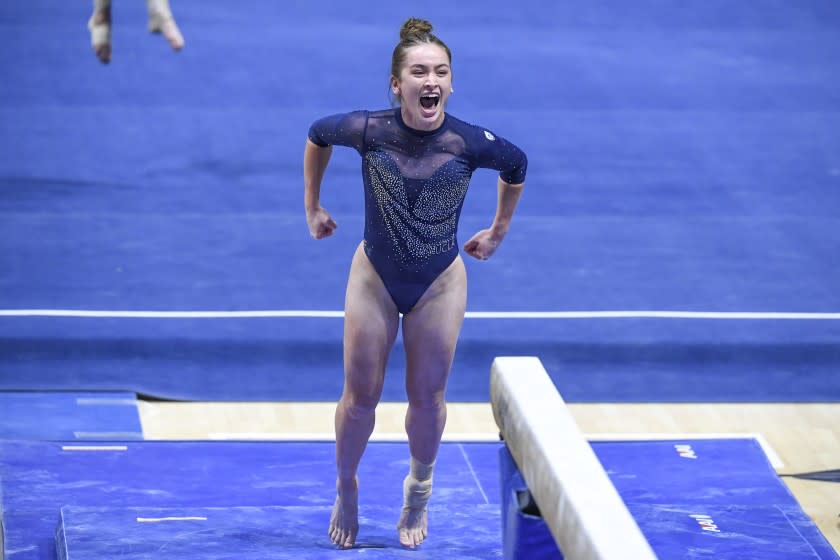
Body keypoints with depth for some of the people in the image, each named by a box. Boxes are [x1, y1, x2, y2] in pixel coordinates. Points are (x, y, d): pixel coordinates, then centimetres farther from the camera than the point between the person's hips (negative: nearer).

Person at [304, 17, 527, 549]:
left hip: (440, 284, 0)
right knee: (360, 395, 7)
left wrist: (499, 231, 11)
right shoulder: (369, 130, -22)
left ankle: (419, 490, 35)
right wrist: (313, 206, 8)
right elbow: (318, 135, 1)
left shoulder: (471, 142, -21)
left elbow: (518, 166, 2)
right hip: (376, 277, 0)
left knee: (428, 397, 10)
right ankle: (346, 491, 31)